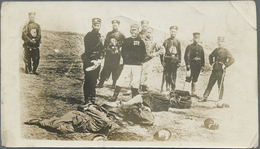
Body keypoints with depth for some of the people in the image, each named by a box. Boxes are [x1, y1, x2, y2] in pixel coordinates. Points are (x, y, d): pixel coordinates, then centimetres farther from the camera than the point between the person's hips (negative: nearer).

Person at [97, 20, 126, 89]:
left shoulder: (121, 35, 5)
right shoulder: (109, 33, 13)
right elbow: (105, 43, 15)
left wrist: (120, 49, -2)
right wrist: (105, 49, 5)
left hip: (116, 54, -2)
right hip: (109, 53, 2)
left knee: (115, 69, 1)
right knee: (106, 67, -2)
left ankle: (114, 84, 9)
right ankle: (101, 83, 0)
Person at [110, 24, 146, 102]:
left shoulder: (140, 41, 9)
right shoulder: (126, 40, 11)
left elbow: (144, 53, 8)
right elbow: (123, 51, 9)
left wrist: (140, 60, -4)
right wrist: (125, 59, -4)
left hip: (137, 64, 0)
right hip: (127, 64, 0)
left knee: (136, 82, 2)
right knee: (121, 80, -5)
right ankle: (115, 96, 0)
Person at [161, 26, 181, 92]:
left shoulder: (178, 42, 11)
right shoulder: (166, 41, 6)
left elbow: (180, 52, 12)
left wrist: (179, 62, 5)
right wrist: (162, 61, -4)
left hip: (175, 61, 1)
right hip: (167, 61, -1)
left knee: (173, 77, 1)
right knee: (167, 76, -2)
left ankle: (173, 90, 8)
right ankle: (167, 89, 4)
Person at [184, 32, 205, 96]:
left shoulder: (201, 48, 13)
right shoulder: (189, 47, -1)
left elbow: (202, 57, 16)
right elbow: (186, 56, -7)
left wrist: (203, 65, 9)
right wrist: (187, 64, -15)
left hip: (198, 65, 4)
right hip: (191, 64, -4)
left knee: (195, 80, 7)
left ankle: (193, 93, 11)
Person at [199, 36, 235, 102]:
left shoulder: (226, 51, -6)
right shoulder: (216, 50, 11)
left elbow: (232, 59, -14)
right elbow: (210, 56, 29)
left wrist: (225, 65, -16)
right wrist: (211, 63, 16)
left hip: (221, 71, -6)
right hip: (214, 70, 6)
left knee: (220, 85, 4)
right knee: (210, 84, 7)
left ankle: (220, 99, 14)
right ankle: (205, 98, 11)